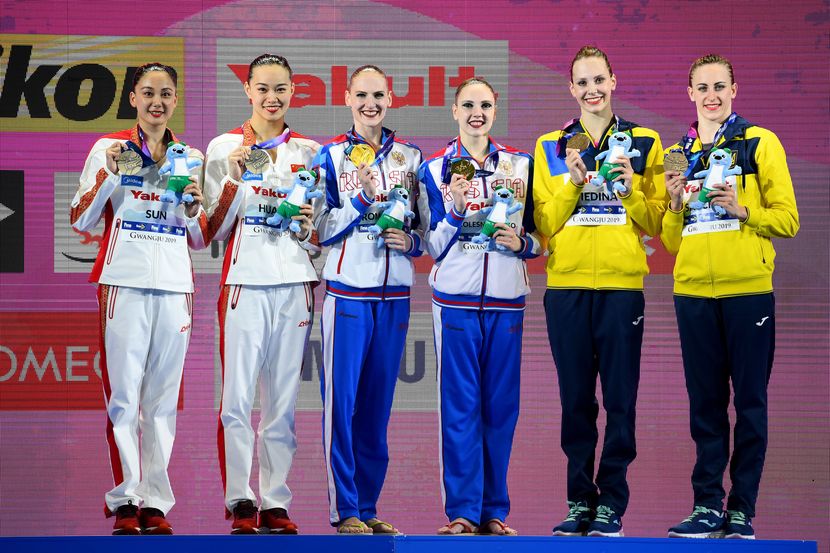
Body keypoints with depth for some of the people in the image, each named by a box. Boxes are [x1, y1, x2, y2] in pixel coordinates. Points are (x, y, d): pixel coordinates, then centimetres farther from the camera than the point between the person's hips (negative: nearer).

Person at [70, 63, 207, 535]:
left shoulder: (191, 157, 15)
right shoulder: (111, 149, 5)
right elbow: (81, 222, 2)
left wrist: (192, 206, -1)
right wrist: (109, 175, -11)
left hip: (175, 286, 3)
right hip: (125, 283, -3)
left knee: (164, 398, 1)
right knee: (124, 394, -8)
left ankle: (155, 501, 4)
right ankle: (127, 501, -6)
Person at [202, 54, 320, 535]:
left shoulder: (309, 152, 13)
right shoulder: (225, 147, 5)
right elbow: (215, 230, 2)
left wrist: (310, 228, -5)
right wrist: (234, 180, -12)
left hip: (295, 284, 2)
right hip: (245, 282, -2)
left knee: (282, 402, 2)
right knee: (237, 399, -9)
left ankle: (276, 502, 4)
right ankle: (240, 501, -5)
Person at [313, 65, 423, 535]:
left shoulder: (410, 158, 12)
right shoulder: (332, 157, 3)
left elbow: (426, 227, 18)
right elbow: (322, 230, -3)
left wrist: (411, 242, -3)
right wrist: (363, 197, -14)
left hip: (395, 293, 3)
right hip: (348, 291, -3)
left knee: (378, 404, 6)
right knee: (342, 399, -6)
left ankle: (369, 507, 12)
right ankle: (345, 509, -2)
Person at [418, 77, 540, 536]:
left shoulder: (520, 166, 10)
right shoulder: (435, 170, 5)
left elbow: (539, 235, 14)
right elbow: (435, 246, 3)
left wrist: (522, 243, -7)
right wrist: (456, 208, -13)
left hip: (506, 301, 2)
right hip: (455, 301, -2)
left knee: (501, 407, 3)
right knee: (459, 406, -4)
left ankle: (494, 510, 10)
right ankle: (462, 510, -1)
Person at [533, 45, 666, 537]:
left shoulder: (644, 143, 8)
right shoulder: (551, 147, 11)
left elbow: (655, 223, 6)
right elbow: (544, 224, 4)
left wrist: (631, 190, -10)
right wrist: (573, 183, -9)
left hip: (622, 284, -1)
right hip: (567, 285, 1)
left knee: (620, 399, -2)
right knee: (576, 398, 4)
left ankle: (612, 502, 3)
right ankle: (579, 500, 10)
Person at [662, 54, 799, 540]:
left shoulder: (760, 143, 3)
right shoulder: (676, 155, 14)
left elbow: (788, 219, -1)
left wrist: (743, 210, -16)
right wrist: (676, 205, -3)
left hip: (748, 290, -4)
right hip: (693, 292, 4)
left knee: (749, 402, -1)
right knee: (706, 403, 6)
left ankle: (742, 510, 4)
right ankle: (708, 505, 11)